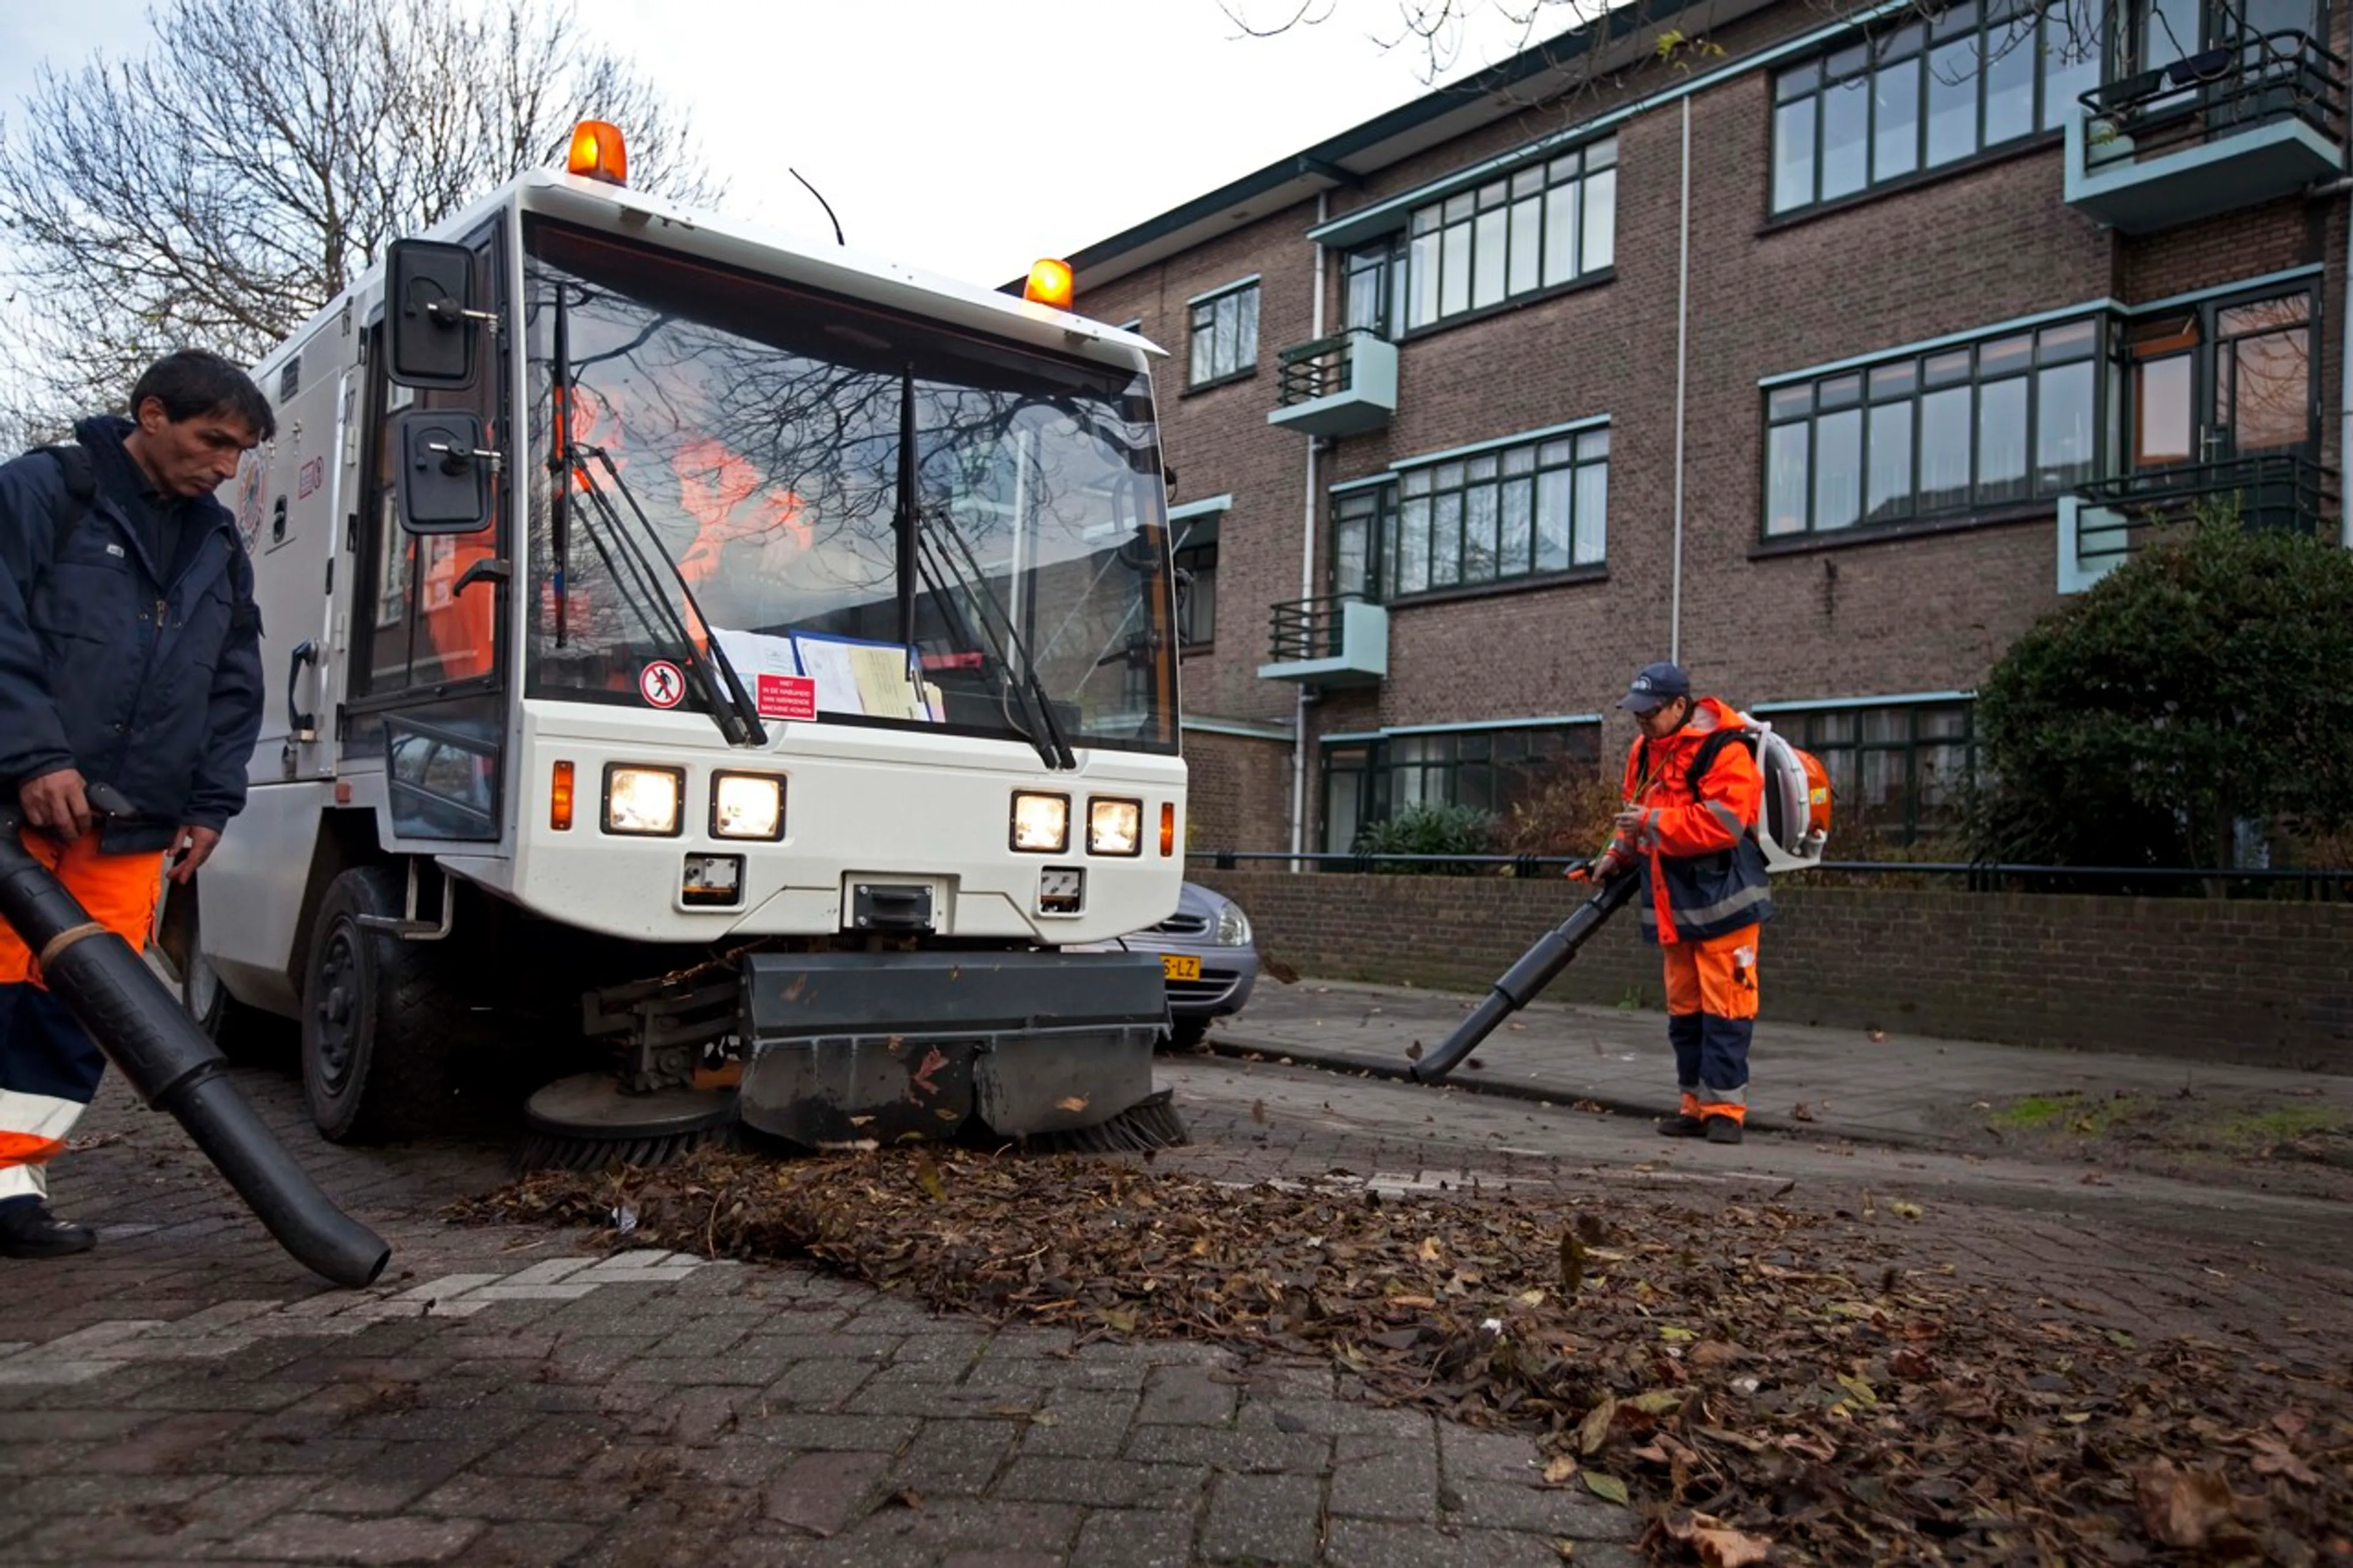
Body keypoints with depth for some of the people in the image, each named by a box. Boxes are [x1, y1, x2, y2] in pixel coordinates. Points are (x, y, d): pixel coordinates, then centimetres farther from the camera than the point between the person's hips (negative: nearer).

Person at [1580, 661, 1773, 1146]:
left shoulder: (1724, 754, -15)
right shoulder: (1645, 751, 11)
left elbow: (1723, 824, -25)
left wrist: (1653, 822, -24)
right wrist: (1616, 855, 11)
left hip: (1722, 905, -8)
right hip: (1674, 908, 8)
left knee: (1723, 1008, -5)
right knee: (1684, 1010, 11)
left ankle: (1725, 1107, 2)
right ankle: (1696, 1104, 19)